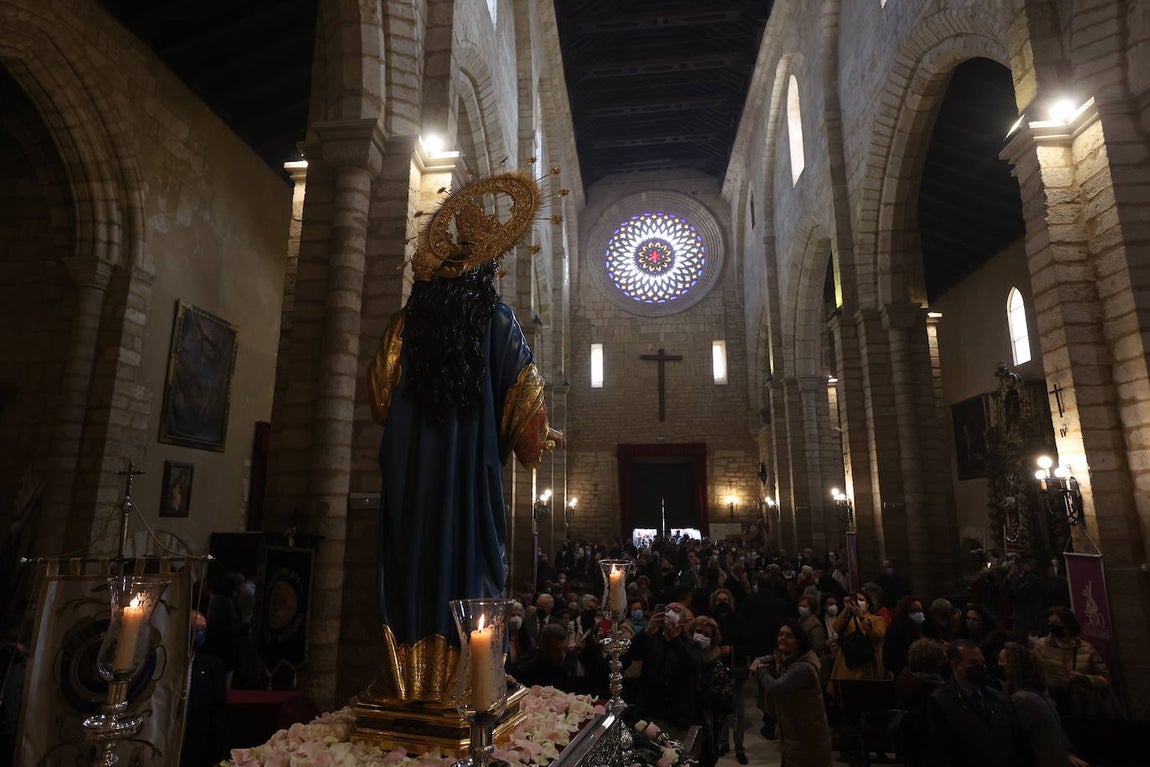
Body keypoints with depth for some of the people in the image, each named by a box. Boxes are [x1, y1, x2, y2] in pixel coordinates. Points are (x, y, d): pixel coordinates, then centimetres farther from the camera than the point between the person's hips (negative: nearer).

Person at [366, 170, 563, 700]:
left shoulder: (407, 323, 6)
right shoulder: (498, 320, -1)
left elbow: (380, 396, 10)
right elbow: (524, 394, -1)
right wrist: (544, 437, 15)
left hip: (410, 463, 3)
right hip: (473, 463, -2)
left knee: (413, 553, 9)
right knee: (470, 555, 3)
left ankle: (407, 671, 16)